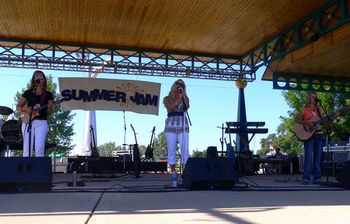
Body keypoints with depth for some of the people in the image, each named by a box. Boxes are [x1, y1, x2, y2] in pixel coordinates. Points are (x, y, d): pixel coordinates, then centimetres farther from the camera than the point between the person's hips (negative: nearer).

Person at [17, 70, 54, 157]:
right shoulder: (28, 93, 12)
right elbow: (18, 107, 12)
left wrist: (49, 107, -17)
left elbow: (49, 112, 6)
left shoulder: (48, 94, 10)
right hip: (27, 121, 1)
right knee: (27, 149, -6)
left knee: (39, 149, -11)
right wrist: (27, 109, -8)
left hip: (41, 122, -1)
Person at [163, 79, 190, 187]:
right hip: (171, 126, 0)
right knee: (171, 151, -2)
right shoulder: (167, 99, 10)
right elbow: (170, 108, -9)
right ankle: (173, 176, 0)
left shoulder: (184, 98, 12)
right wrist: (179, 99, -14)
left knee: (185, 150, -7)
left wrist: (183, 95, -10)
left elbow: (187, 106, -8)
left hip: (183, 126, 1)